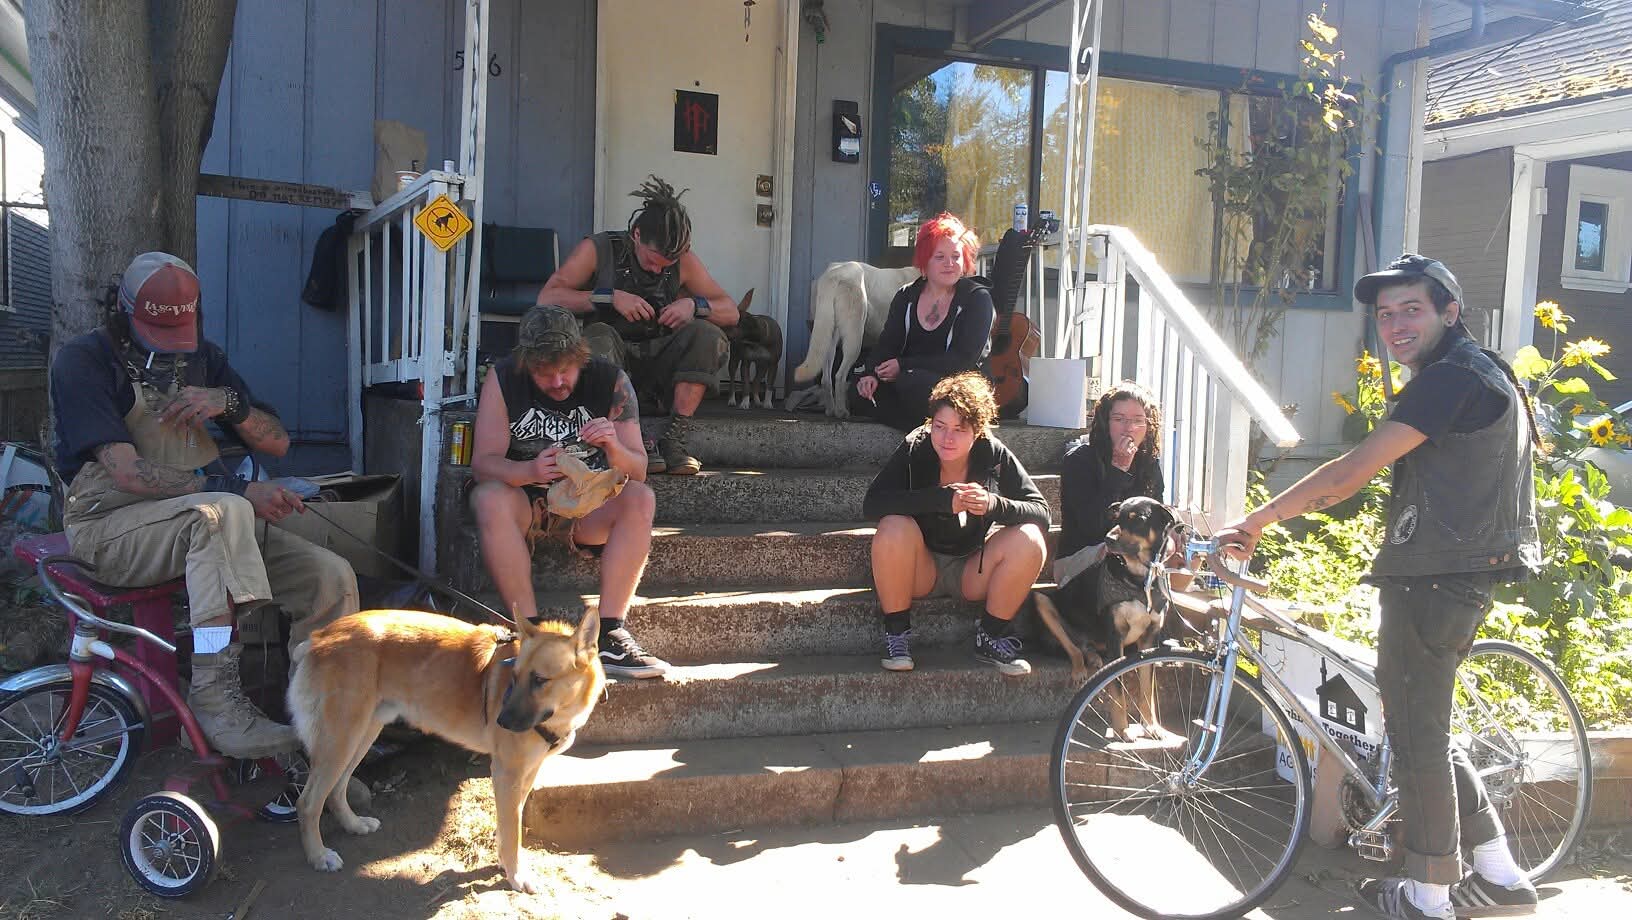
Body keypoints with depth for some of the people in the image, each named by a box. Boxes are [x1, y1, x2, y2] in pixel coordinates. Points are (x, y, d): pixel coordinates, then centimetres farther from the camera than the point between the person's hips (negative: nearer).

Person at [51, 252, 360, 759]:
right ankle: (214, 697, -36)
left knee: (332, 577, -16)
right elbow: (127, 472, -18)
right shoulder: (84, 360, -5)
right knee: (221, 512, -39)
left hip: (207, 520, 6)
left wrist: (229, 403, -10)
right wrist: (237, 490, -25)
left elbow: (278, 442, 11)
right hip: (111, 526, -6)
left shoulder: (201, 357, 14)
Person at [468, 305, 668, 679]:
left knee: (640, 498, -28)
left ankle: (607, 633, -29)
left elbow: (638, 472, -9)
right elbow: (483, 461, -13)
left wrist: (614, 448, -33)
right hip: (528, 498, 0)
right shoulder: (503, 379, -10)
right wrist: (529, 471, -35)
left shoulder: (611, 381, -9)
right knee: (489, 498, -32)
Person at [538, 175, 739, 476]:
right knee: (598, 337, -36)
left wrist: (693, 305, -16)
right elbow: (547, 298, -14)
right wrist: (611, 297, -22)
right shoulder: (598, 249, -5)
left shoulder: (684, 261, 4)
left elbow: (731, 312, 5)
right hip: (608, 359, -3)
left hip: (657, 358, 3)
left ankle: (673, 439, -26)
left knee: (707, 335, -23)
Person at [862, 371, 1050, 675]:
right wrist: (942, 499, -36)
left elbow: (1041, 512, -14)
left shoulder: (994, 456, -11)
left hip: (972, 573, 2)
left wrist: (994, 504, -34)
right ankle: (896, 634, -14)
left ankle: (991, 637, -6)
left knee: (1029, 539, -23)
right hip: (920, 570, -2)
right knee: (894, 527, -32)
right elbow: (872, 504, -28)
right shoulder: (914, 450, -15)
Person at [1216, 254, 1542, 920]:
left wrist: (1255, 522, -15)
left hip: (1433, 580, -10)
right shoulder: (1478, 372, 18)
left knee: (1417, 737, 1)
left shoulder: (1452, 377, -16)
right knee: (1425, 728, 19)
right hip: (1458, 577, 10)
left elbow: (1353, 471, -20)